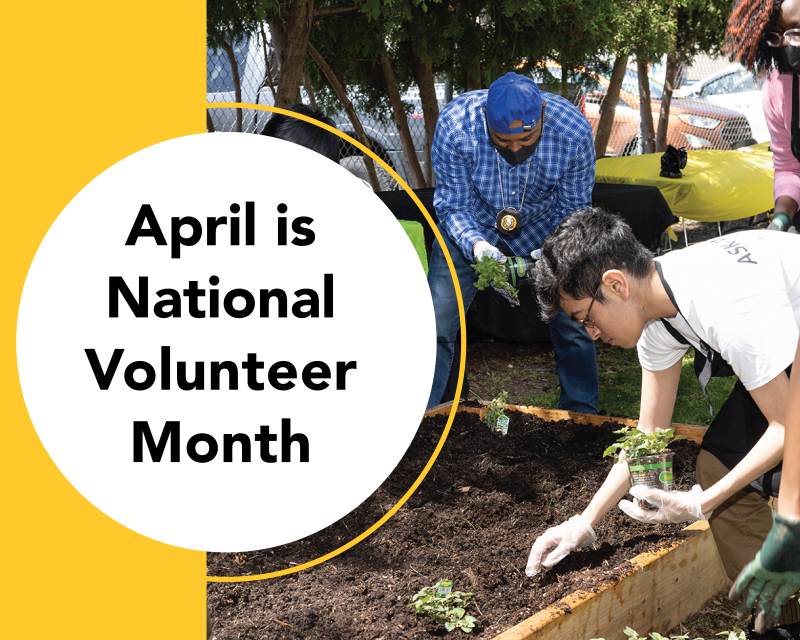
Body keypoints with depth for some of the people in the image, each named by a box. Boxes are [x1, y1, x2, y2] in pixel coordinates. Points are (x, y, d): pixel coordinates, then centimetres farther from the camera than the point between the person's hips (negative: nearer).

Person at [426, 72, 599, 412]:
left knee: (572, 323, -2)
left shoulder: (574, 131, -30)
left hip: (544, 225, 1)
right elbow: (454, 205, -21)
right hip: (473, 226, -1)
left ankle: (581, 417, 20)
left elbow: (573, 207, -14)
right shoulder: (454, 126, -33)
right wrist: (475, 245, -41)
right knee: (436, 325, -10)